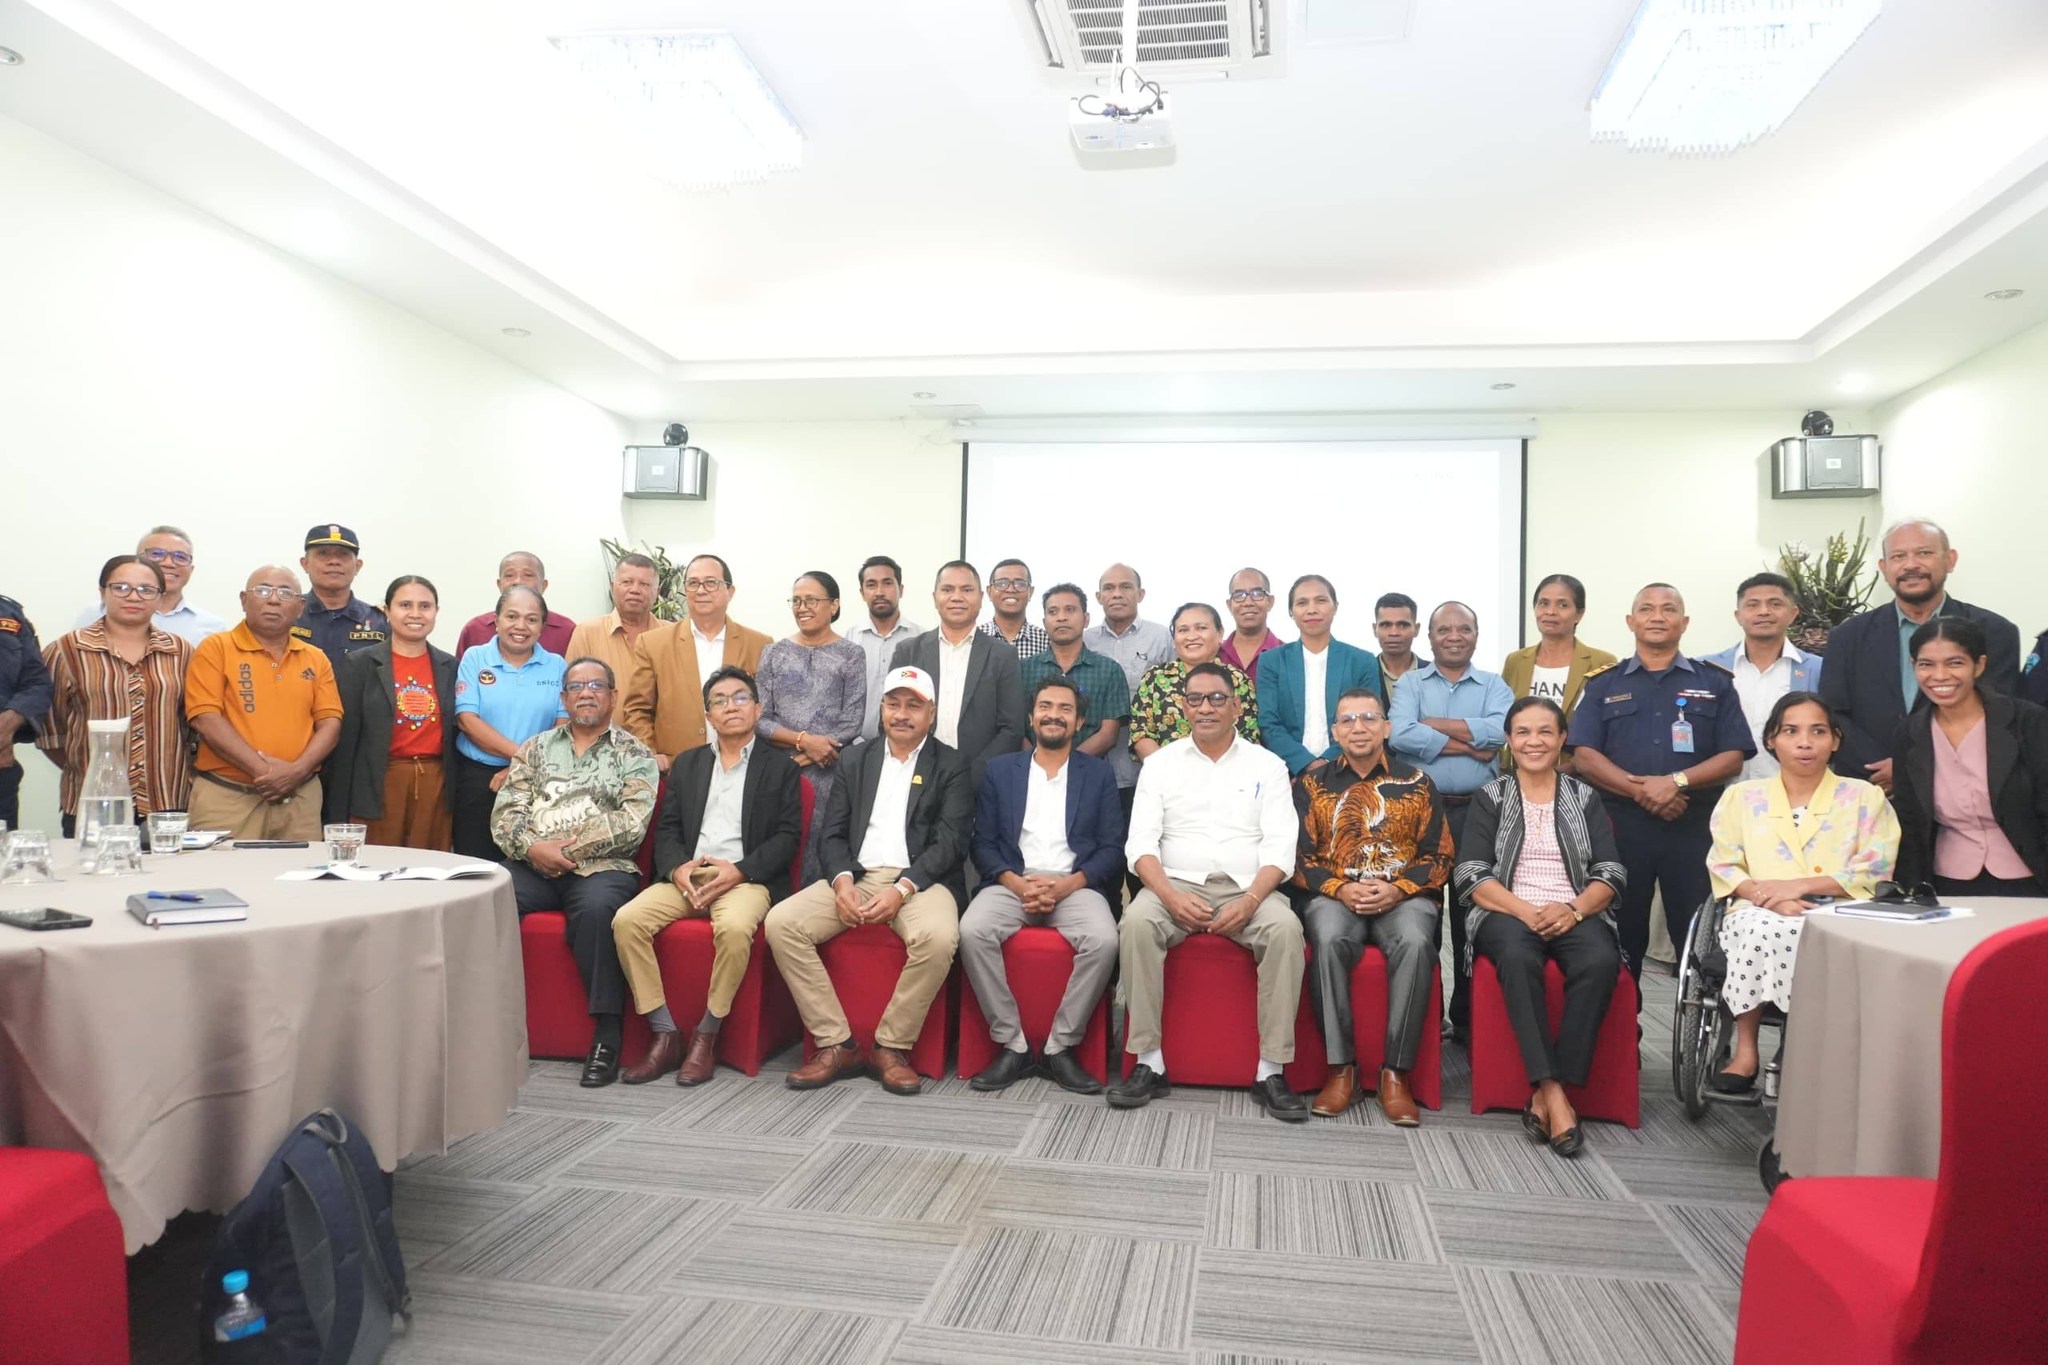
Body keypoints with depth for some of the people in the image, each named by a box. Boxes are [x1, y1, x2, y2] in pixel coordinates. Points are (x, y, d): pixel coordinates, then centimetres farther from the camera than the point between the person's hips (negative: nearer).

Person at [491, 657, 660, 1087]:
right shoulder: (536, 748, 20)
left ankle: (606, 1035, -27)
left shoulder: (634, 755, 9)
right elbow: (505, 813, 10)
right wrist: (532, 847, -11)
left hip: (601, 867, -3)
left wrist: (568, 849, -10)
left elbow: (631, 824, -5)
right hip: (533, 864, 3)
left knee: (597, 907, -36)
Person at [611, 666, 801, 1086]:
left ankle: (706, 1036, -18)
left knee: (734, 928, -36)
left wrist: (740, 871, -14)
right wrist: (676, 867, -7)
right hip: (685, 875, 4)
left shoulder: (780, 767, 11)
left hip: (746, 878, -4)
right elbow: (666, 829, 14)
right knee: (627, 921, -23)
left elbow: (787, 835, 1)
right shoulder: (686, 764, 22)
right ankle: (666, 1035, -15)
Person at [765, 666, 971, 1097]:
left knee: (939, 936, -35)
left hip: (920, 879, -3)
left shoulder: (951, 767, 7)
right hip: (854, 876, 4)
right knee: (781, 923, -20)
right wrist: (842, 881, -10)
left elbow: (950, 842, -4)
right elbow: (832, 834, 11)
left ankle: (893, 1046, -14)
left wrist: (901, 889, -19)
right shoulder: (857, 760, 18)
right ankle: (836, 1044, -12)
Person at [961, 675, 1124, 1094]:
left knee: (1103, 940, -31)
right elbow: (983, 842, 8)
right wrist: (1016, 883, -11)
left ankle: (1061, 1047, -13)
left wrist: (1068, 884, -12)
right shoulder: (999, 769, 15)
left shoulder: (1099, 774, 13)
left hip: (1076, 886, 0)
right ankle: (1012, 1044, -16)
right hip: (1012, 883, 1)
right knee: (972, 931, -30)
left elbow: (1112, 849, 5)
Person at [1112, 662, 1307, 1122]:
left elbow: (1280, 846, 2)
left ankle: (1271, 1071, -23)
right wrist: (1171, 896, -16)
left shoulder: (1267, 765, 11)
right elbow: (1141, 842, 3)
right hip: (1175, 884, 0)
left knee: (1285, 929, -31)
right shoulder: (1160, 763, 12)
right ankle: (1148, 1063, -22)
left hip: (1248, 889, 0)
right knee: (1137, 922, -31)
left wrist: (1251, 900, -16)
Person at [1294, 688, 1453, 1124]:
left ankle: (1395, 1073, -25)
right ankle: (1341, 1068, -24)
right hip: (1334, 895, 0)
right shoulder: (1313, 783, 11)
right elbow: (1299, 856, 6)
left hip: (1403, 896, 0)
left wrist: (1397, 889, -10)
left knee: (1415, 944, -33)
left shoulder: (1416, 783, 11)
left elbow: (1440, 857, 8)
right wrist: (1340, 888, -12)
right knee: (1329, 940, -34)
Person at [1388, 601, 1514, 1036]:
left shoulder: (1494, 685, 10)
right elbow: (1400, 736, -12)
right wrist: (1470, 746, -9)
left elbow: (1500, 730, -11)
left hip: (1477, 810, 1)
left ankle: (1467, 1015, 16)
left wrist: (1435, 724, -9)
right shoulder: (1410, 684, 8)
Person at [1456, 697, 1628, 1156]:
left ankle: (1545, 1097, -28)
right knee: (1518, 958, -37)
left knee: (1601, 962, -33)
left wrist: (1573, 909, -13)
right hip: (1507, 913, -1)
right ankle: (1554, 1093, -36)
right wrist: (1527, 912, -15)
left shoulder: (1585, 798, 16)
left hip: (1575, 915, 2)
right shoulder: (1490, 798, 11)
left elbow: (1611, 873, 7)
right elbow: (1472, 877, 0)